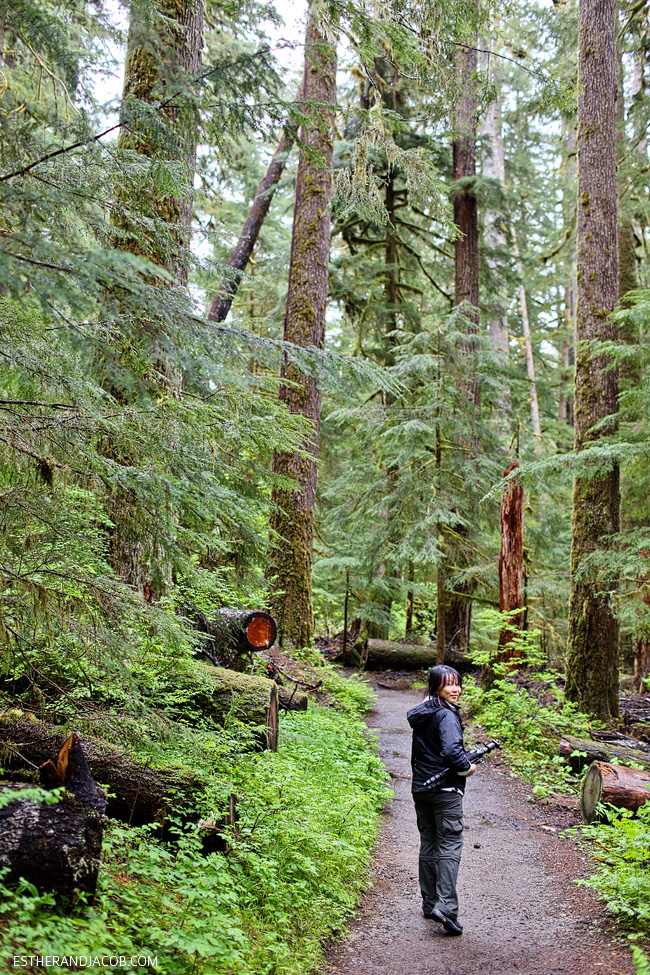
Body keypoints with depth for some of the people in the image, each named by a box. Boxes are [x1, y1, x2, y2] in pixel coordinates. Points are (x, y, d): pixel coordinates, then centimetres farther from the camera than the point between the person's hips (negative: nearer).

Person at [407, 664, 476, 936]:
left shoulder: (421, 714, 10)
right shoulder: (446, 715, -16)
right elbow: (452, 751, -27)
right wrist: (467, 768, -12)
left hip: (420, 788, 8)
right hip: (445, 789, -8)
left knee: (428, 845, 15)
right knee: (450, 846, -5)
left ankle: (429, 903, 22)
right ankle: (445, 906, -14)